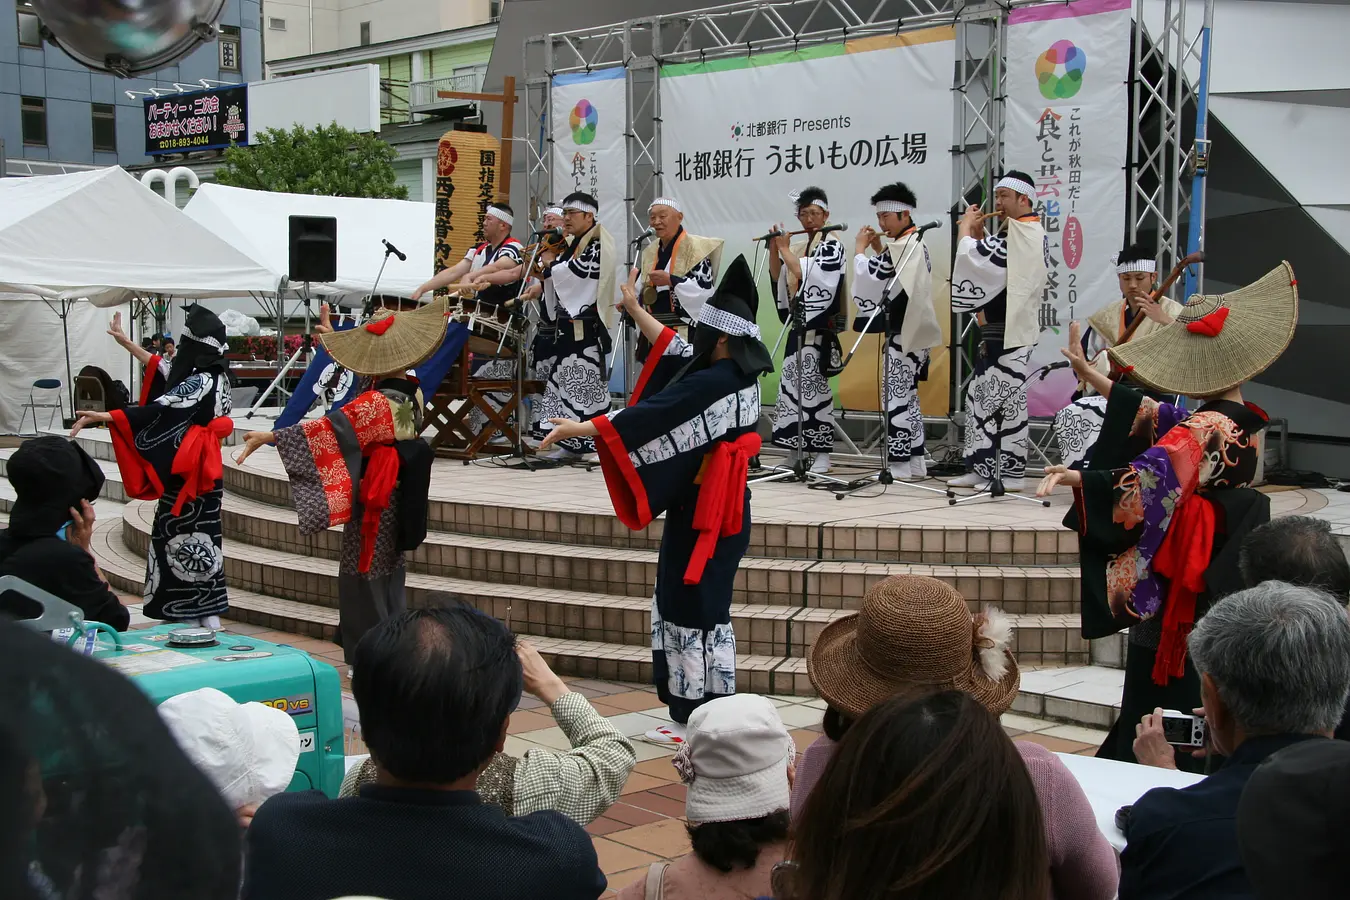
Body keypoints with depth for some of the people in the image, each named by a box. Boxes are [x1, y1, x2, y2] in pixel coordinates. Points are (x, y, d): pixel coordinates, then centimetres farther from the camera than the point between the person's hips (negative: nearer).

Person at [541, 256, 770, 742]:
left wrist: (581, 428, -23)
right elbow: (675, 352, 20)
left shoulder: (715, 383, -21)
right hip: (718, 506, 10)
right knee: (701, 605, 16)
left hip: (702, 511, -10)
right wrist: (636, 310, 24)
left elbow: (651, 416, -25)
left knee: (692, 607, -2)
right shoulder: (737, 373, 8)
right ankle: (704, 710, 23)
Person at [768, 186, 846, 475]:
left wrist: (784, 248, -10)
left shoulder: (832, 245, -6)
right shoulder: (797, 246, 15)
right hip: (797, 324, 7)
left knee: (813, 383, -10)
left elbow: (808, 276, -17)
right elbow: (777, 277, 13)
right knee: (791, 382, 6)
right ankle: (796, 449, 12)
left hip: (819, 326, -7)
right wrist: (773, 247, 2)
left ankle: (822, 453, -7)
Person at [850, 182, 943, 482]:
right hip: (913, 330, 10)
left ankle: (901, 464, -3)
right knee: (907, 395, 13)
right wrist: (878, 248, 11)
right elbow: (886, 274, 20)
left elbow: (867, 274, -18)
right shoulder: (916, 244, 15)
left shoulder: (902, 245, -16)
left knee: (896, 395, -6)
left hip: (902, 333, -10)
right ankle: (915, 462, 17)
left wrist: (861, 248, -3)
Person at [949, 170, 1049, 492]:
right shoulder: (1033, 234, 18)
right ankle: (980, 469, 16)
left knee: (1009, 400, -6)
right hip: (1000, 330, 10)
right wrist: (979, 234, 10)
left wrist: (966, 228, -3)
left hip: (1008, 333, -10)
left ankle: (1011, 473, -1)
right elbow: (989, 264, 22)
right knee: (981, 397, 12)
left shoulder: (1019, 234, -14)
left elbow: (971, 258, -20)